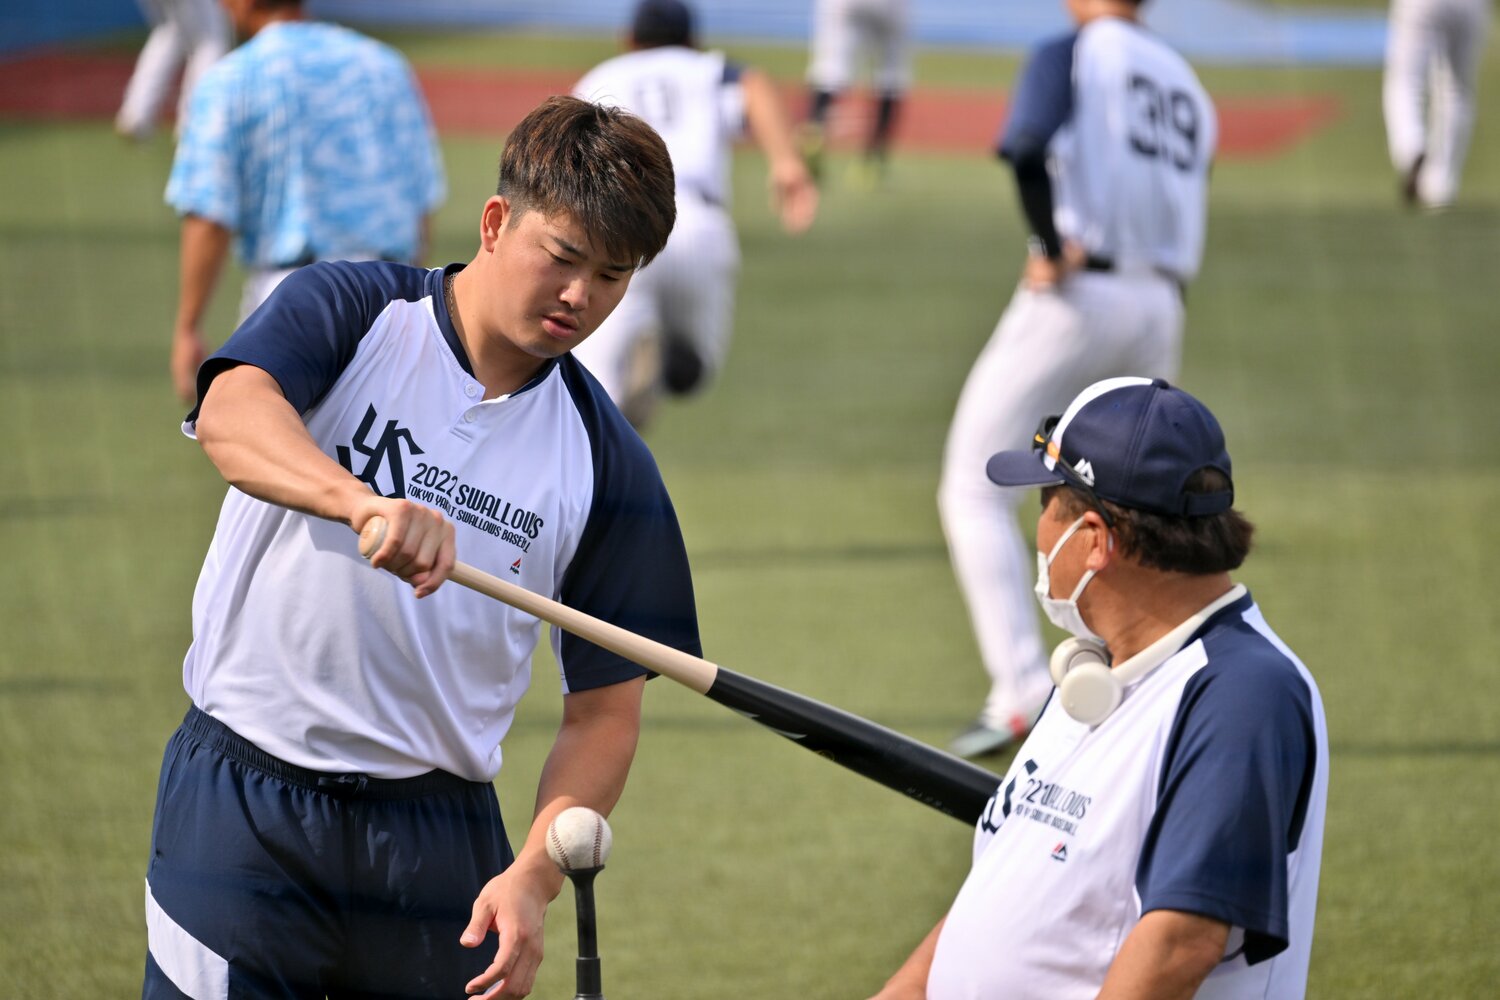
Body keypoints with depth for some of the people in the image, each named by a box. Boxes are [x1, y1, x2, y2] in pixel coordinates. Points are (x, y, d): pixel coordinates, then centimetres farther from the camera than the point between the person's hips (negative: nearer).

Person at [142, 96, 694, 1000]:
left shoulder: (607, 463, 4)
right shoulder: (354, 313, -1)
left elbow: (606, 710, 4)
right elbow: (232, 412, -23)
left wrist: (534, 876, -12)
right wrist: (366, 501, -43)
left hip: (438, 839, 2)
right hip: (243, 802, -2)